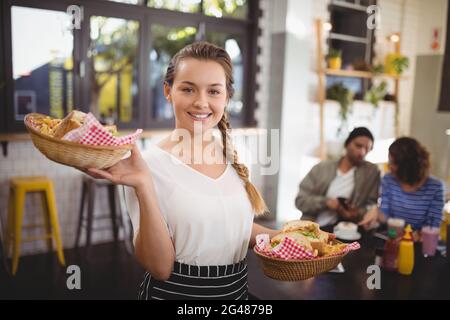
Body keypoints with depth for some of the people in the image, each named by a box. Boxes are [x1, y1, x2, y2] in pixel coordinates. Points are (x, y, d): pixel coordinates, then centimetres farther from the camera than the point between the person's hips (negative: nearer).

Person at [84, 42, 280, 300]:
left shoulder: (229, 154, -4)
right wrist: (143, 186, -29)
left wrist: (284, 237, -4)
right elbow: (160, 268, -19)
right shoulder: (150, 164, -19)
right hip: (176, 291, -5)